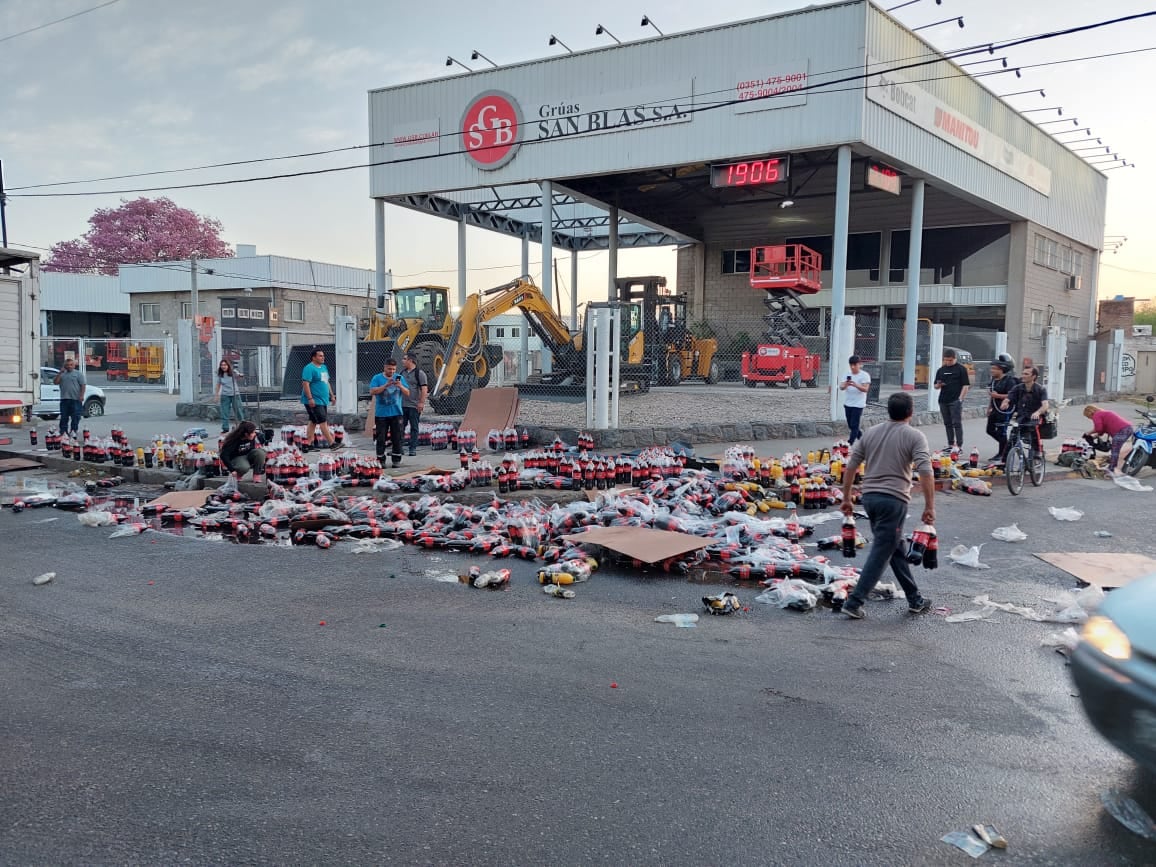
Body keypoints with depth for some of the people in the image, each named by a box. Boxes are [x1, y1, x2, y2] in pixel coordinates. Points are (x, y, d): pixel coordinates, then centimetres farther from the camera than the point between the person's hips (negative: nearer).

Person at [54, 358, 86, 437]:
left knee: (75, 416, -2)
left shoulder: (78, 374, 5)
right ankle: (63, 431, 8)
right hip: (64, 398, 3)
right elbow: (56, 382, 7)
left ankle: (73, 431, 6)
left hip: (75, 399, -3)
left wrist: (81, 395, -12)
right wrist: (60, 373, -2)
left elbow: (83, 385, -2)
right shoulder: (62, 374, 16)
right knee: (64, 416, 5)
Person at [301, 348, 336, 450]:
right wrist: (310, 398, -24)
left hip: (323, 400, 9)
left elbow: (327, 382, 24)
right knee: (323, 422, -9)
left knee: (313, 422, 11)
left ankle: (308, 444, 15)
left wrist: (331, 395, 21)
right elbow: (305, 384, -19)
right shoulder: (309, 368, -13)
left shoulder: (324, 367, 16)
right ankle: (332, 443, -8)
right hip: (314, 401, -9)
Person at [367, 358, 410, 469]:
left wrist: (400, 386, -15)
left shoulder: (400, 378, 7)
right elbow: (372, 391, -10)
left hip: (396, 413, 1)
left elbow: (407, 393, 5)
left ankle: (396, 460, 11)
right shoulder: (377, 378, 2)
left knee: (396, 437, 3)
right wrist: (386, 385, -18)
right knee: (381, 438, 2)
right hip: (381, 413, -1)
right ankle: (381, 460, 9)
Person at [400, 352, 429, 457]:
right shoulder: (402, 372, 14)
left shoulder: (419, 373, -6)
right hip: (402, 405, 6)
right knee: (400, 427, 5)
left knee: (414, 428, 1)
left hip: (414, 406, -6)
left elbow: (424, 389, -11)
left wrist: (421, 403, -18)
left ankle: (413, 449, 6)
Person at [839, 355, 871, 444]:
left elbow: (865, 389, -18)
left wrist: (855, 385, -35)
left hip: (858, 404, -6)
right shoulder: (847, 375, 7)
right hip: (847, 404, 6)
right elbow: (841, 387, -2)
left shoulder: (865, 375, -8)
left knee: (854, 426, -8)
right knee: (850, 425, 14)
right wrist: (845, 385, -25)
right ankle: (861, 436, 36)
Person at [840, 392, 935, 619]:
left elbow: (850, 467, 8)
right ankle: (854, 602, -6)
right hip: (893, 499, -6)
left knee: (896, 549, 18)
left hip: (869, 496, 6)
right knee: (881, 553, -2)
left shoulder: (870, 433, 10)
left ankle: (915, 599, 28)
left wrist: (846, 498, 14)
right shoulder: (915, 436, -5)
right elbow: (925, 473, -15)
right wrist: (930, 507, -11)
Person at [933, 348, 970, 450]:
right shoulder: (941, 370, 13)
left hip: (955, 401, -5)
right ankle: (950, 445, 17)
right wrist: (938, 385, -7)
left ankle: (959, 446, -5)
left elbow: (966, 385, -4)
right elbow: (936, 386, 18)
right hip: (943, 401, 5)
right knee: (948, 423, 10)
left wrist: (960, 398, -13)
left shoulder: (961, 369, -1)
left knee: (957, 423, -6)